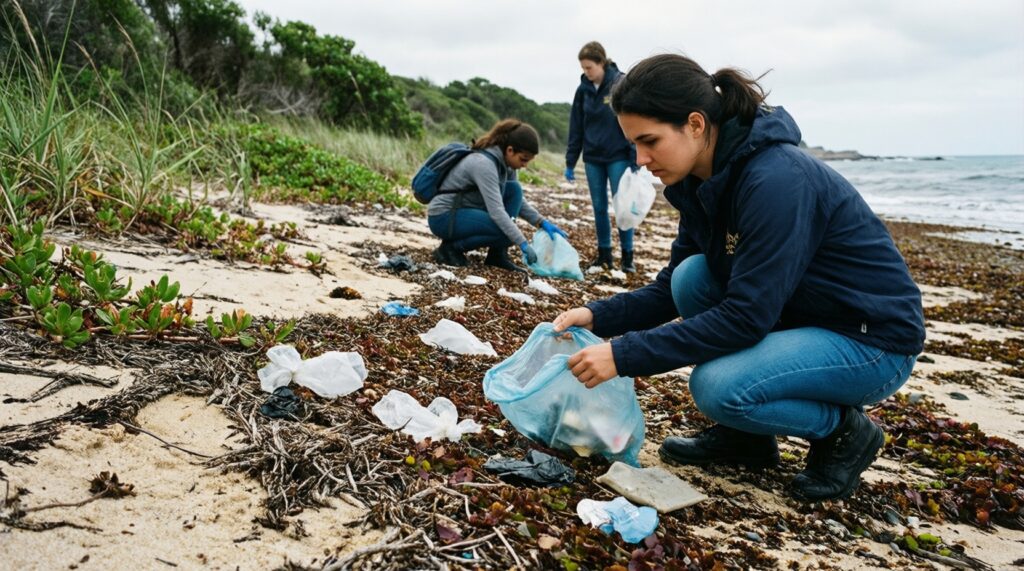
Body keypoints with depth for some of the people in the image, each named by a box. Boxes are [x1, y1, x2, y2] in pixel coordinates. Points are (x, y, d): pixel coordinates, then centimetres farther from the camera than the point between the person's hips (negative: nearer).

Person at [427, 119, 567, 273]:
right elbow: (496, 211, -32)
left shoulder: (505, 162, 0)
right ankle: (451, 247, -7)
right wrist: (523, 244, -31)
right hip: (443, 217, -9)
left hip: (467, 211, 9)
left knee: (514, 190, -7)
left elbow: (518, 200, 9)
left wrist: (543, 223, -6)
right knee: (505, 231, -26)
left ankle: (498, 255, -5)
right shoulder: (484, 163, -26)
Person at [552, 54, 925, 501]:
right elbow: (673, 286, 5)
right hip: (800, 317, 8)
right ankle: (746, 437, 4)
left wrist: (625, 355, -29)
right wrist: (599, 317, -10)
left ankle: (843, 431, 2)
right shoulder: (704, 180, -2)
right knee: (693, 275, -10)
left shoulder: (775, 180, -29)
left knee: (717, 387, -28)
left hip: (874, 343, -8)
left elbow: (747, 315, -30)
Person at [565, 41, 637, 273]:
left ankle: (627, 256, 6)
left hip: (618, 157, -4)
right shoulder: (583, 90, 5)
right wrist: (570, 162, 8)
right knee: (599, 207, 7)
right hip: (592, 158, 4)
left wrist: (636, 158, -11)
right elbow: (576, 128, 9)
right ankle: (604, 254, 16)